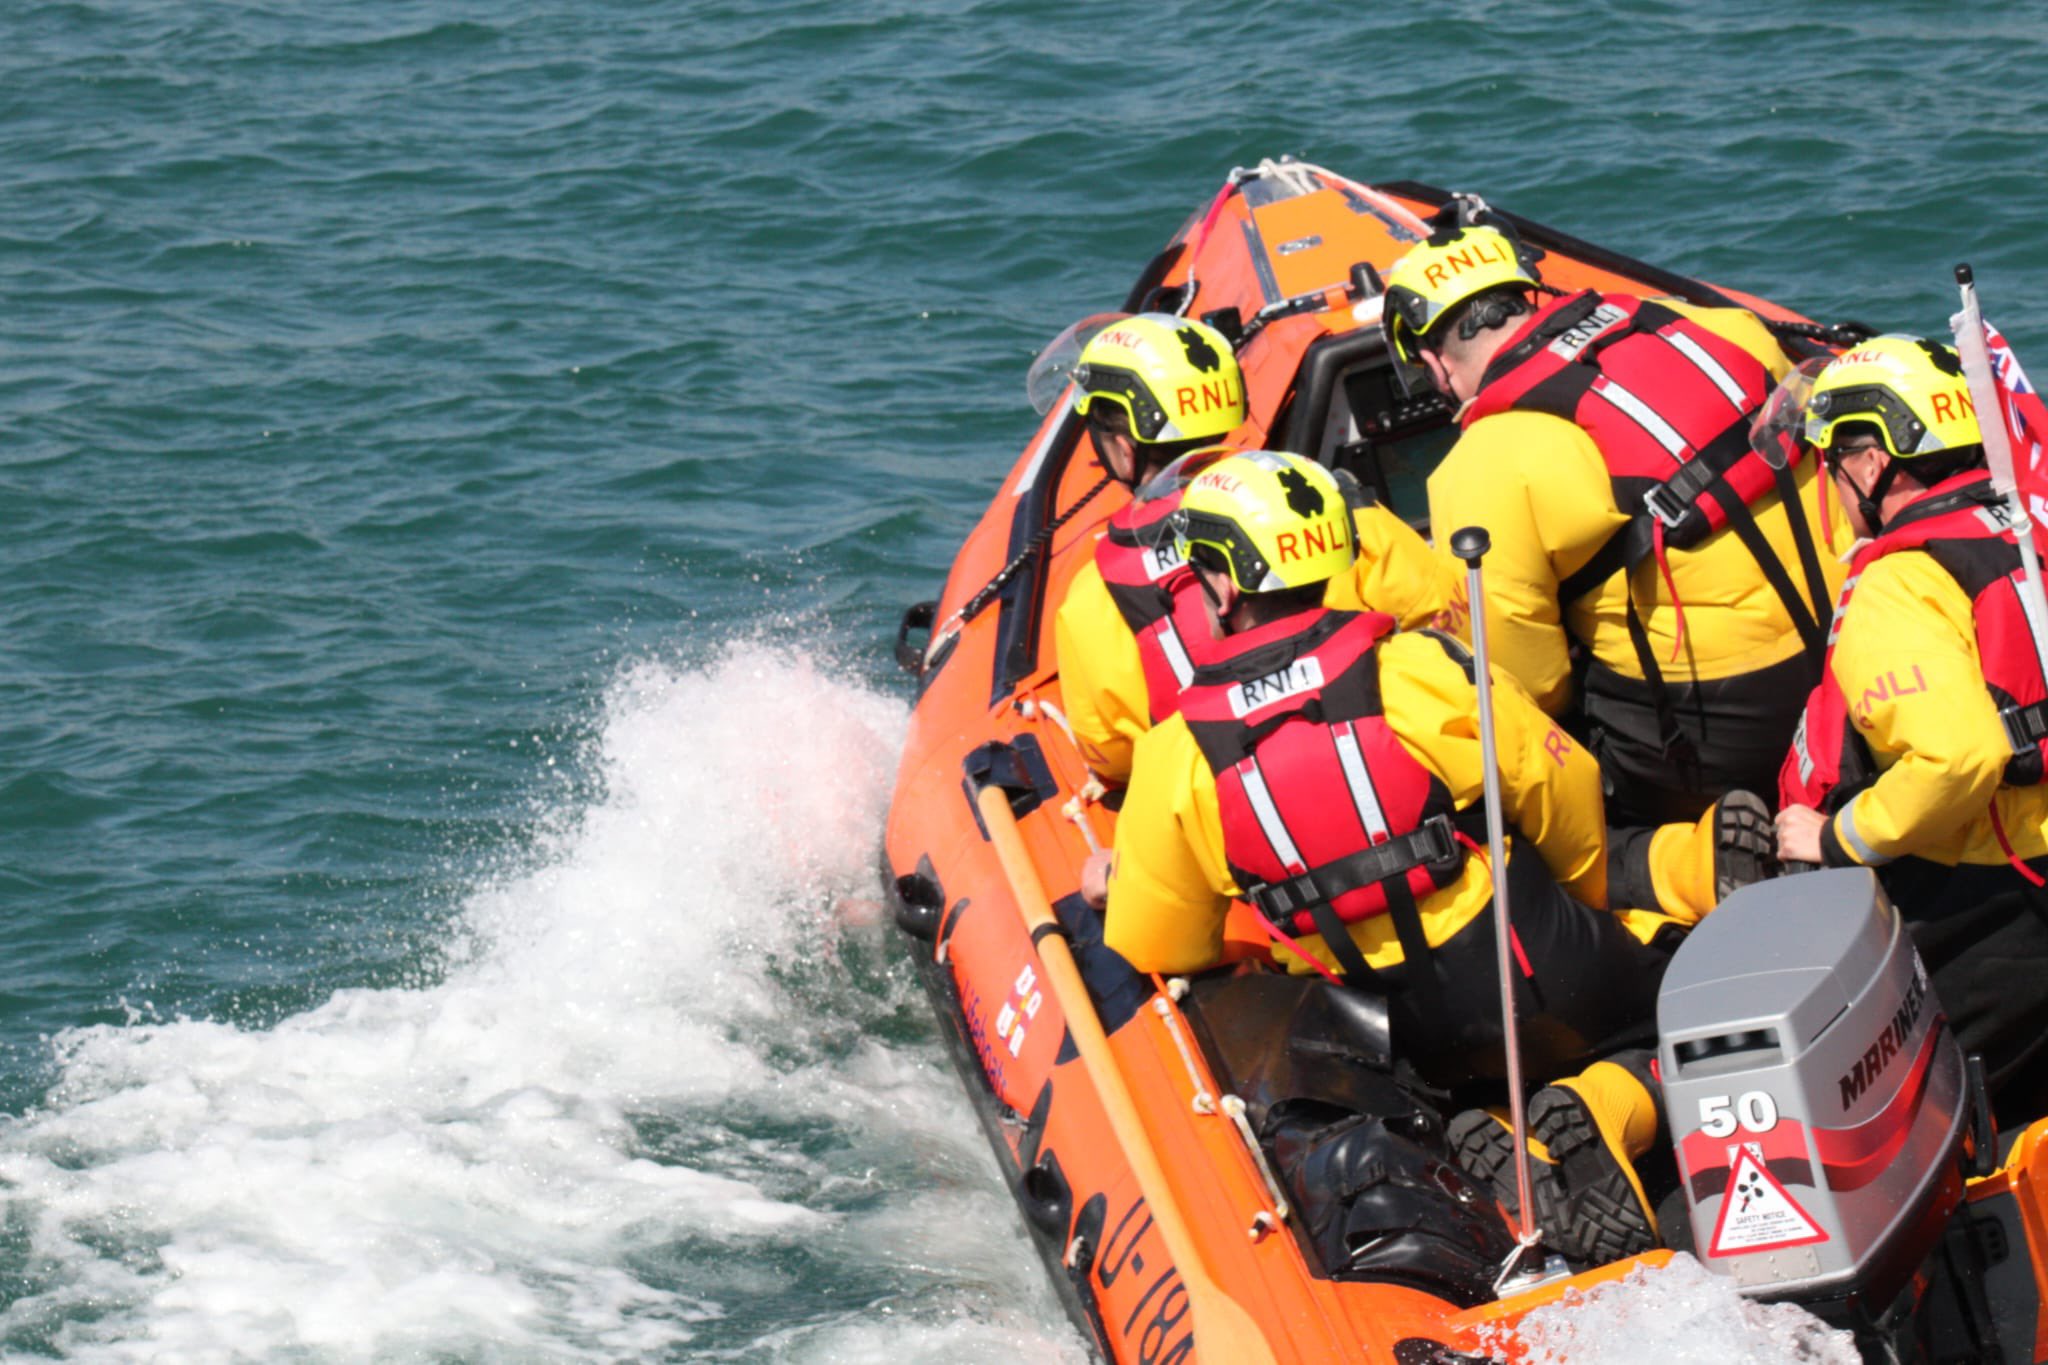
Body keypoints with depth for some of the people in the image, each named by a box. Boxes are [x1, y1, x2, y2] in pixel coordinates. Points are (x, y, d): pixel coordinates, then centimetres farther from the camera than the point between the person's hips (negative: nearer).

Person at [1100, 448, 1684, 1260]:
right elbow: (1567, 796, 0)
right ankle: (1599, 1110, -8)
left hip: (1425, 1049, 3)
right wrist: (1581, 911, 21)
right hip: (1556, 1000, -3)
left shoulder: (1175, 758, -6)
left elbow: (1152, 951, 4)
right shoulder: (1420, 671, -10)